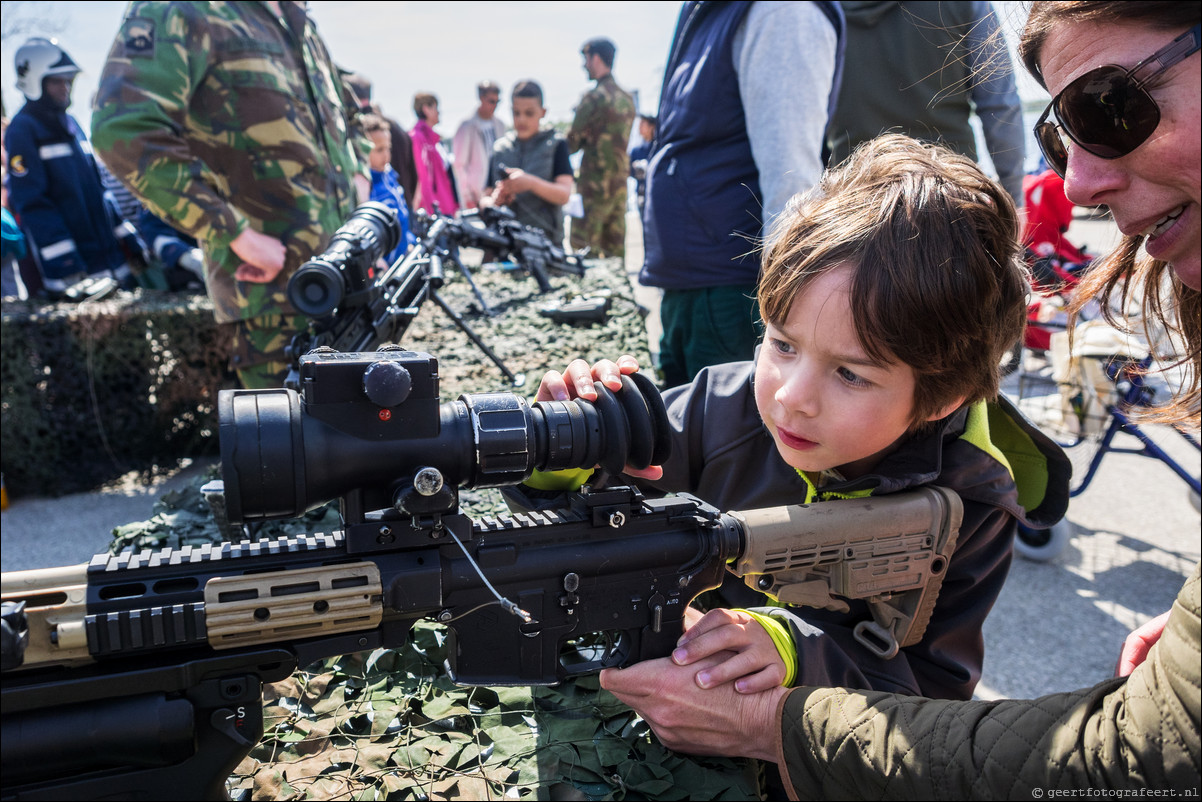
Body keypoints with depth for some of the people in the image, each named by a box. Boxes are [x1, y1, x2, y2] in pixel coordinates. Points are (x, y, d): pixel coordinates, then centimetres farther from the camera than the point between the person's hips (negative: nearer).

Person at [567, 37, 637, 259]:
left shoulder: (594, 97, -12)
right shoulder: (627, 98, 12)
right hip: (620, 183, 8)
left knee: (583, 250, -2)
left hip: (594, 184, -7)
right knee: (615, 249, 11)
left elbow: (572, 142, -9)